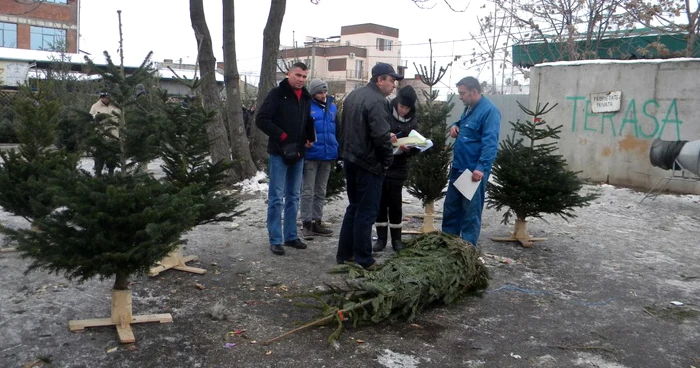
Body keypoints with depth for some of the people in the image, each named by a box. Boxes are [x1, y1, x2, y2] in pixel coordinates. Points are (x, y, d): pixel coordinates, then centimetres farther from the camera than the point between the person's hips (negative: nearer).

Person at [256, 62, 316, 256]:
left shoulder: (306, 97, 12)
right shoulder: (277, 93, -7)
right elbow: (261, 119, -13)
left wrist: (310, 138, 6)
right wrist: (281, 136, -18)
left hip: (298, 153, 7)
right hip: (279, 153, -7)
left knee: (293, 197, 13)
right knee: (276, 198, -2)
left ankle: (291, 236, 22)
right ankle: (275, 240, 5)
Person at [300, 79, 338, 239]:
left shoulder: (332, 107, 10)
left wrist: (336, 152, 12)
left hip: (328, 155, 6)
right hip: (311, 155, -6)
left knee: (321, 192, 14)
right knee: (308, 191, 1)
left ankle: (317, 221, 23)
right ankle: (306, 223, 8)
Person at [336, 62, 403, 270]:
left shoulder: (353, 95, 12)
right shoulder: (377, 101, -19)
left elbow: (345, 128, 18)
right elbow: (381, 136, -25)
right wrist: (388, 160, -11)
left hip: (350, 159, 9)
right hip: (369, 163, -9)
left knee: (354, 207, 18)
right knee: (366, 212, 0)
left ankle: (344, 253, 24)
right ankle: (363, 260, 7)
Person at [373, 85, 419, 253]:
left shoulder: (413, 121, 3)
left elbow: (415, 146, 3)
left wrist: (408, 149, -19)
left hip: (398, 168, 1)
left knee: (395, 203, 3)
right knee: (380, 202, 5)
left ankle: (396, 238, 15)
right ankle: (381, 237, 15)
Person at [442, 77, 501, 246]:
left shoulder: (489, 110, -17)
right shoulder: (469, 108, 12)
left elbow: (490, 143, -24)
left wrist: (482, 167, -32)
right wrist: (455, 126, 9)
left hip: (474, 171, -10)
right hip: (458, 167, 10)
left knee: (471, 211, 1)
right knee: (451, 207, 17)